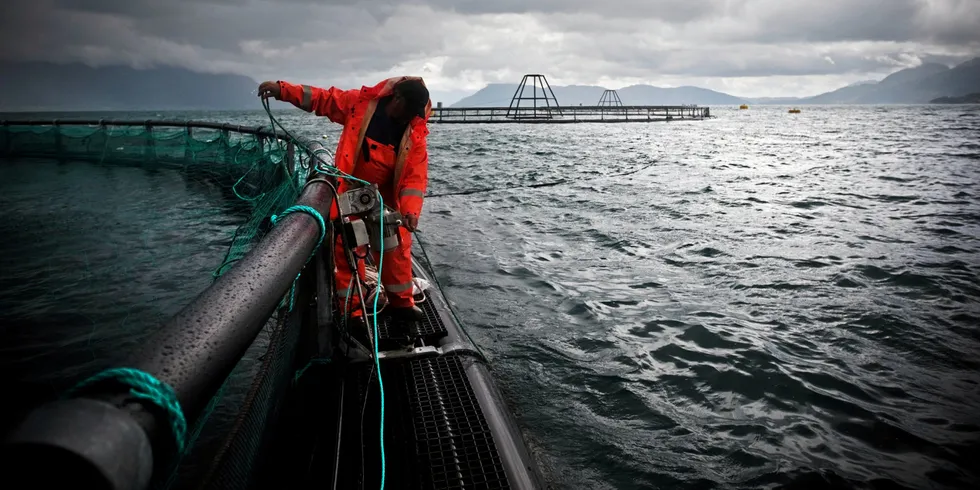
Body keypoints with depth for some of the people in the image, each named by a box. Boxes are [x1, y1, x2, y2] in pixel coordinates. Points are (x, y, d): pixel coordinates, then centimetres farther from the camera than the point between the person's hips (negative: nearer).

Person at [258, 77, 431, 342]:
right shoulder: (361, 102, -9)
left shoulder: (416, 130, -8)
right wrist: (282, 89, -7)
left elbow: (416, 175, -15)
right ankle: (352, 311, 11)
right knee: (347, 249, 1)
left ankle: (402, 303, 20)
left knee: (397, 247, 3)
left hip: (385, 198, 1)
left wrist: (410, 209, -28)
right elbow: (323, 98, 0)